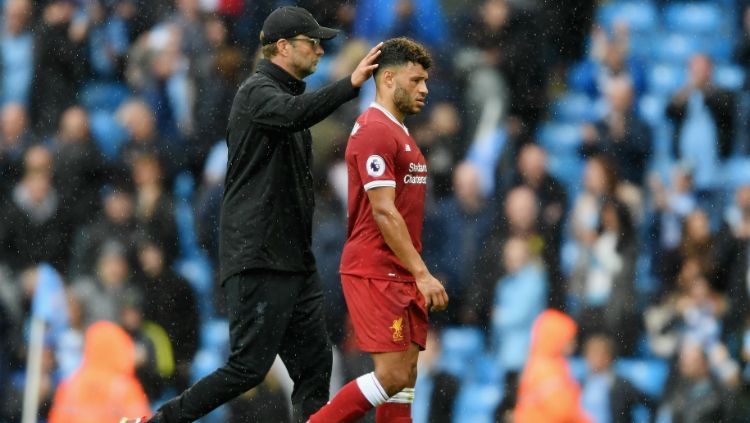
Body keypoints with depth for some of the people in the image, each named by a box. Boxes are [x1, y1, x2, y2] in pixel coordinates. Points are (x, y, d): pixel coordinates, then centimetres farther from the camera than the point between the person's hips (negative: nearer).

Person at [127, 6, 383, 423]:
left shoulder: (285, 92, 21)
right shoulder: (257, 92, -8)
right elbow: (293, 113, -34)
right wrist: (351, 84, -38)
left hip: (295, 260, 9)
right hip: (257, 259, -9)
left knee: (315, 365, 2)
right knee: (249, 368, -10)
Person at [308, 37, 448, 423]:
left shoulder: (397, 132, 19)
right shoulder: (375, 131, -13)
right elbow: (383, 212, -19)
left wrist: (419, 275, 17)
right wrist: (421, 274, -19)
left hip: (402, 275, 10)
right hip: (376, 273, -10)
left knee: (405, 376, 5)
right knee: (393, 374, -13)